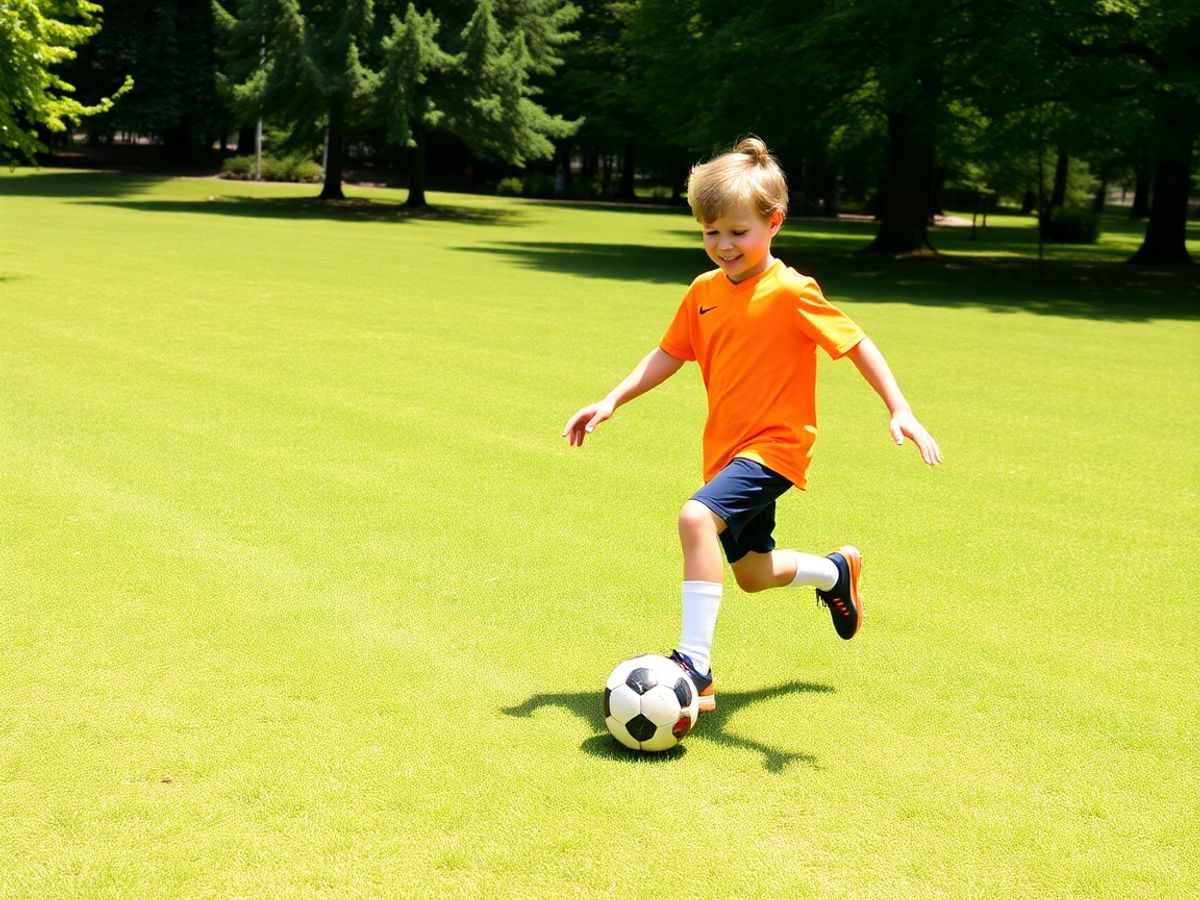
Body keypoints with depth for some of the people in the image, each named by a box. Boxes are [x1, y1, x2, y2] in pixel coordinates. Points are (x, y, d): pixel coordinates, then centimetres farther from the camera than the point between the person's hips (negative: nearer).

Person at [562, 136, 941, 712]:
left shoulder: (790, 293, -16)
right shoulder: (704, 292, 3)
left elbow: (856, 344, -15)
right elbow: (669, 354, 11)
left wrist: (900, 412, -21)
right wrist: (611, 402, 2)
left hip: (775, 446, -8)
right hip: (727, 448, 8)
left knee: (697, 516, -31)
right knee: (752, 573, 20)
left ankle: (695, 667, -27)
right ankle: (836, 571, 50)